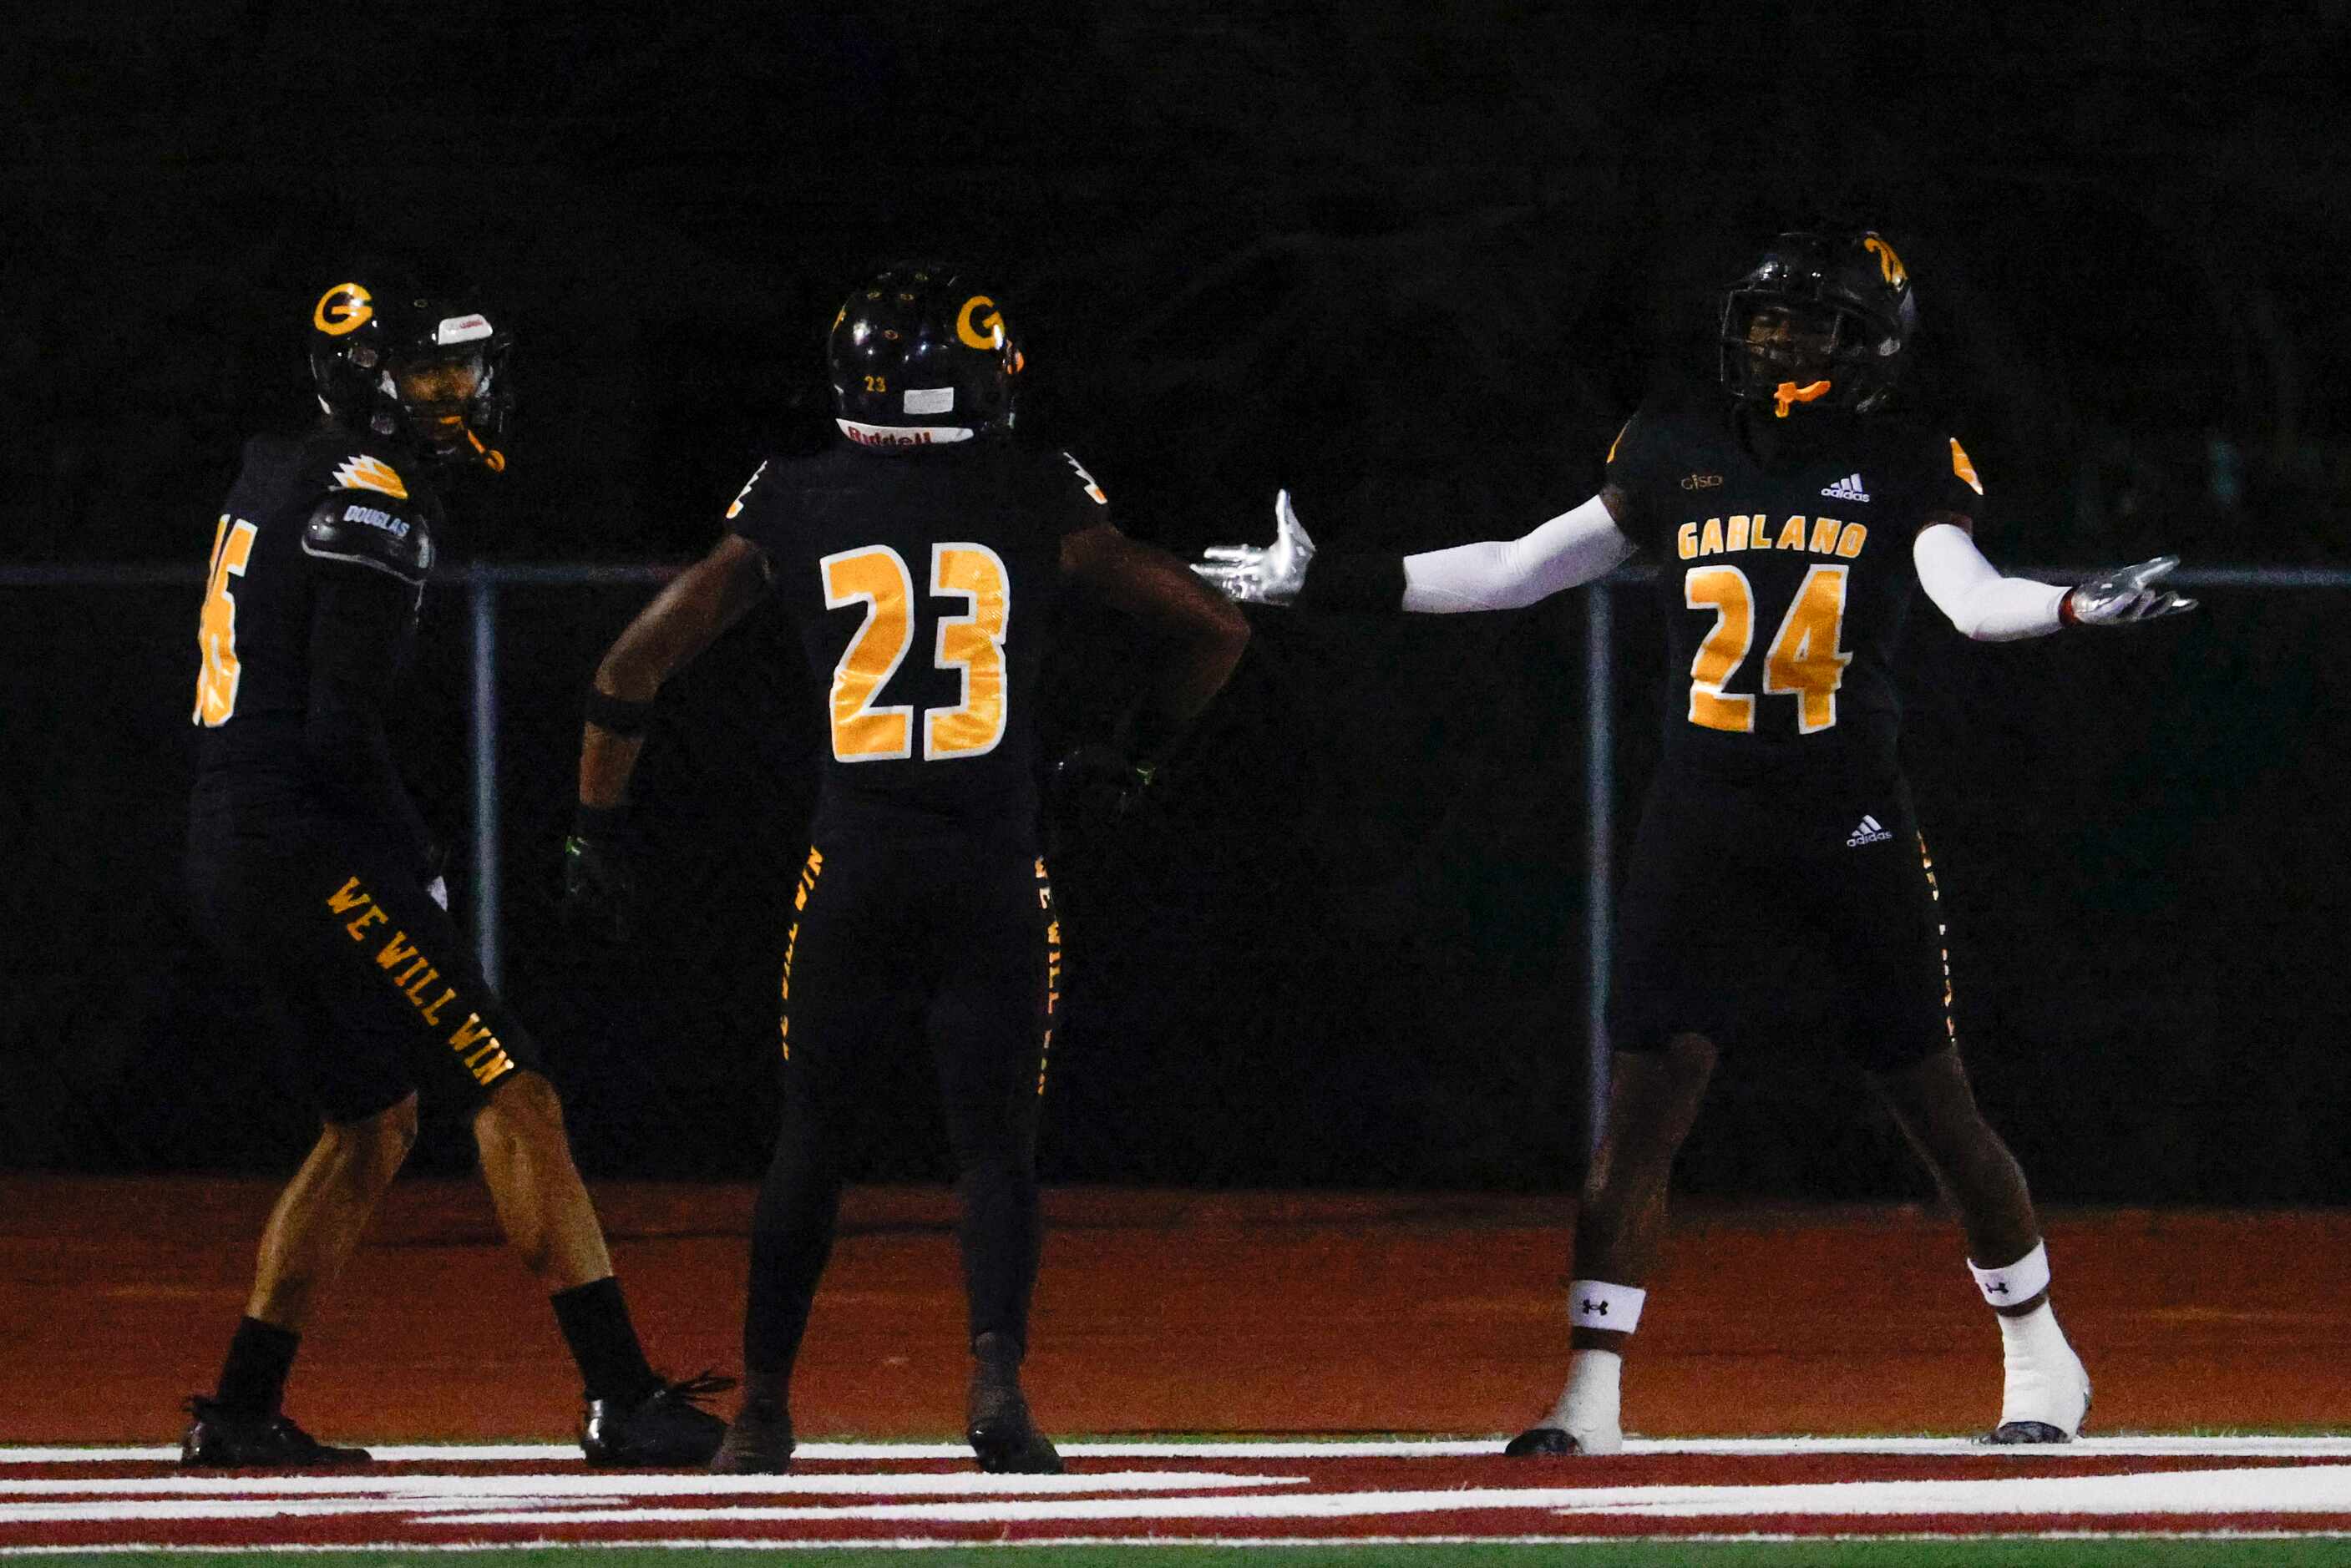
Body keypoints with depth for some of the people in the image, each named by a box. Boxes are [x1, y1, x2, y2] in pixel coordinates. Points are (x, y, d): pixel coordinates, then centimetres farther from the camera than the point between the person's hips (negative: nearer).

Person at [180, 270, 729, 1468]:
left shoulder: (274, 476, 16)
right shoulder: (369, 511, -13)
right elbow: (340, 729, -20)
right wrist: (414, 864, -7)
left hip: (228, 852, 10)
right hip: (307, 845, -10)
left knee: (373, 1121, 19)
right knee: (512, 1097, -9)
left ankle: (242, 1413, 17)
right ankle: (622, 1399, -14)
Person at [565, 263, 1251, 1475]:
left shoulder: (791, 510, 3)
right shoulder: (1039, 503, 3)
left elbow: (636, 665, 5)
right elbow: (1215, 629, 10)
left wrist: (596, 831, 16)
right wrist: (1137, 755, 25)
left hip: (850, 873, 1)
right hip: (993, 875, -1)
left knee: (810, 1137, 16)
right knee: (994, 1146, 5)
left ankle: (762, 1411, 19)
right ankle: (996, 1372, -18)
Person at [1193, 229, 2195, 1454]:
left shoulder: (1905, 469, 0)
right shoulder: (1676, 451, 7)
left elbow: (1967, 593, -15)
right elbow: (1517, 571, 12)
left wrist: (2079, 609, -36)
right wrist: (1326, 581, 9)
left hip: (1852, 833, -2)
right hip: (1701, 833, 2)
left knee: (1938, 1110, 4)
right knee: (1642, 1103, -7)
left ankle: (2039, 1355, 24)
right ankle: (1590, 1396, -4)